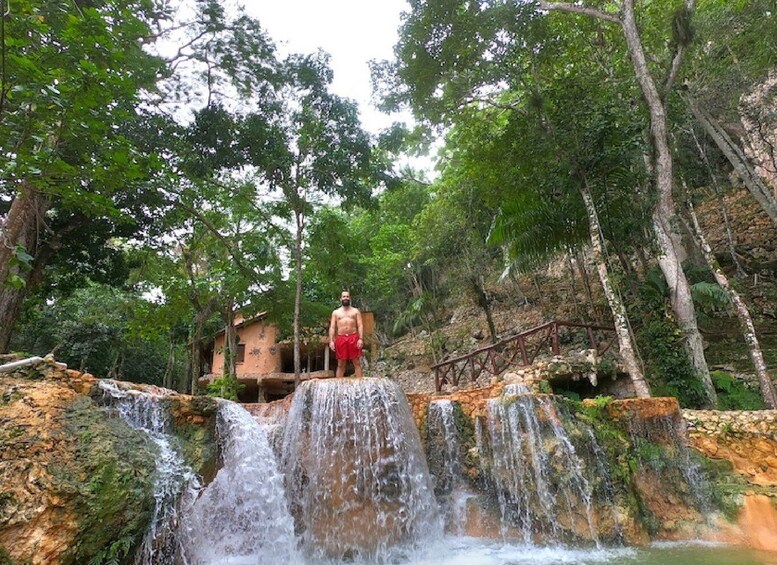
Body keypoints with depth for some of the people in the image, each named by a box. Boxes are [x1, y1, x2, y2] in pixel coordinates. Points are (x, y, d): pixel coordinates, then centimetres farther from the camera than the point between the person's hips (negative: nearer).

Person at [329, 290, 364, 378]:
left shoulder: (355, 311, 12)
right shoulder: (335, 312, 15)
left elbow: (360, 326, 4)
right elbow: (332, 327, 9)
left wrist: (361, 339, -9)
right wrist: (331, 341, -4)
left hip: (353, 338, -1)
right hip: (341, 339, 1)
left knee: (357, 363, 0)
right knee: (341, 364, 4)